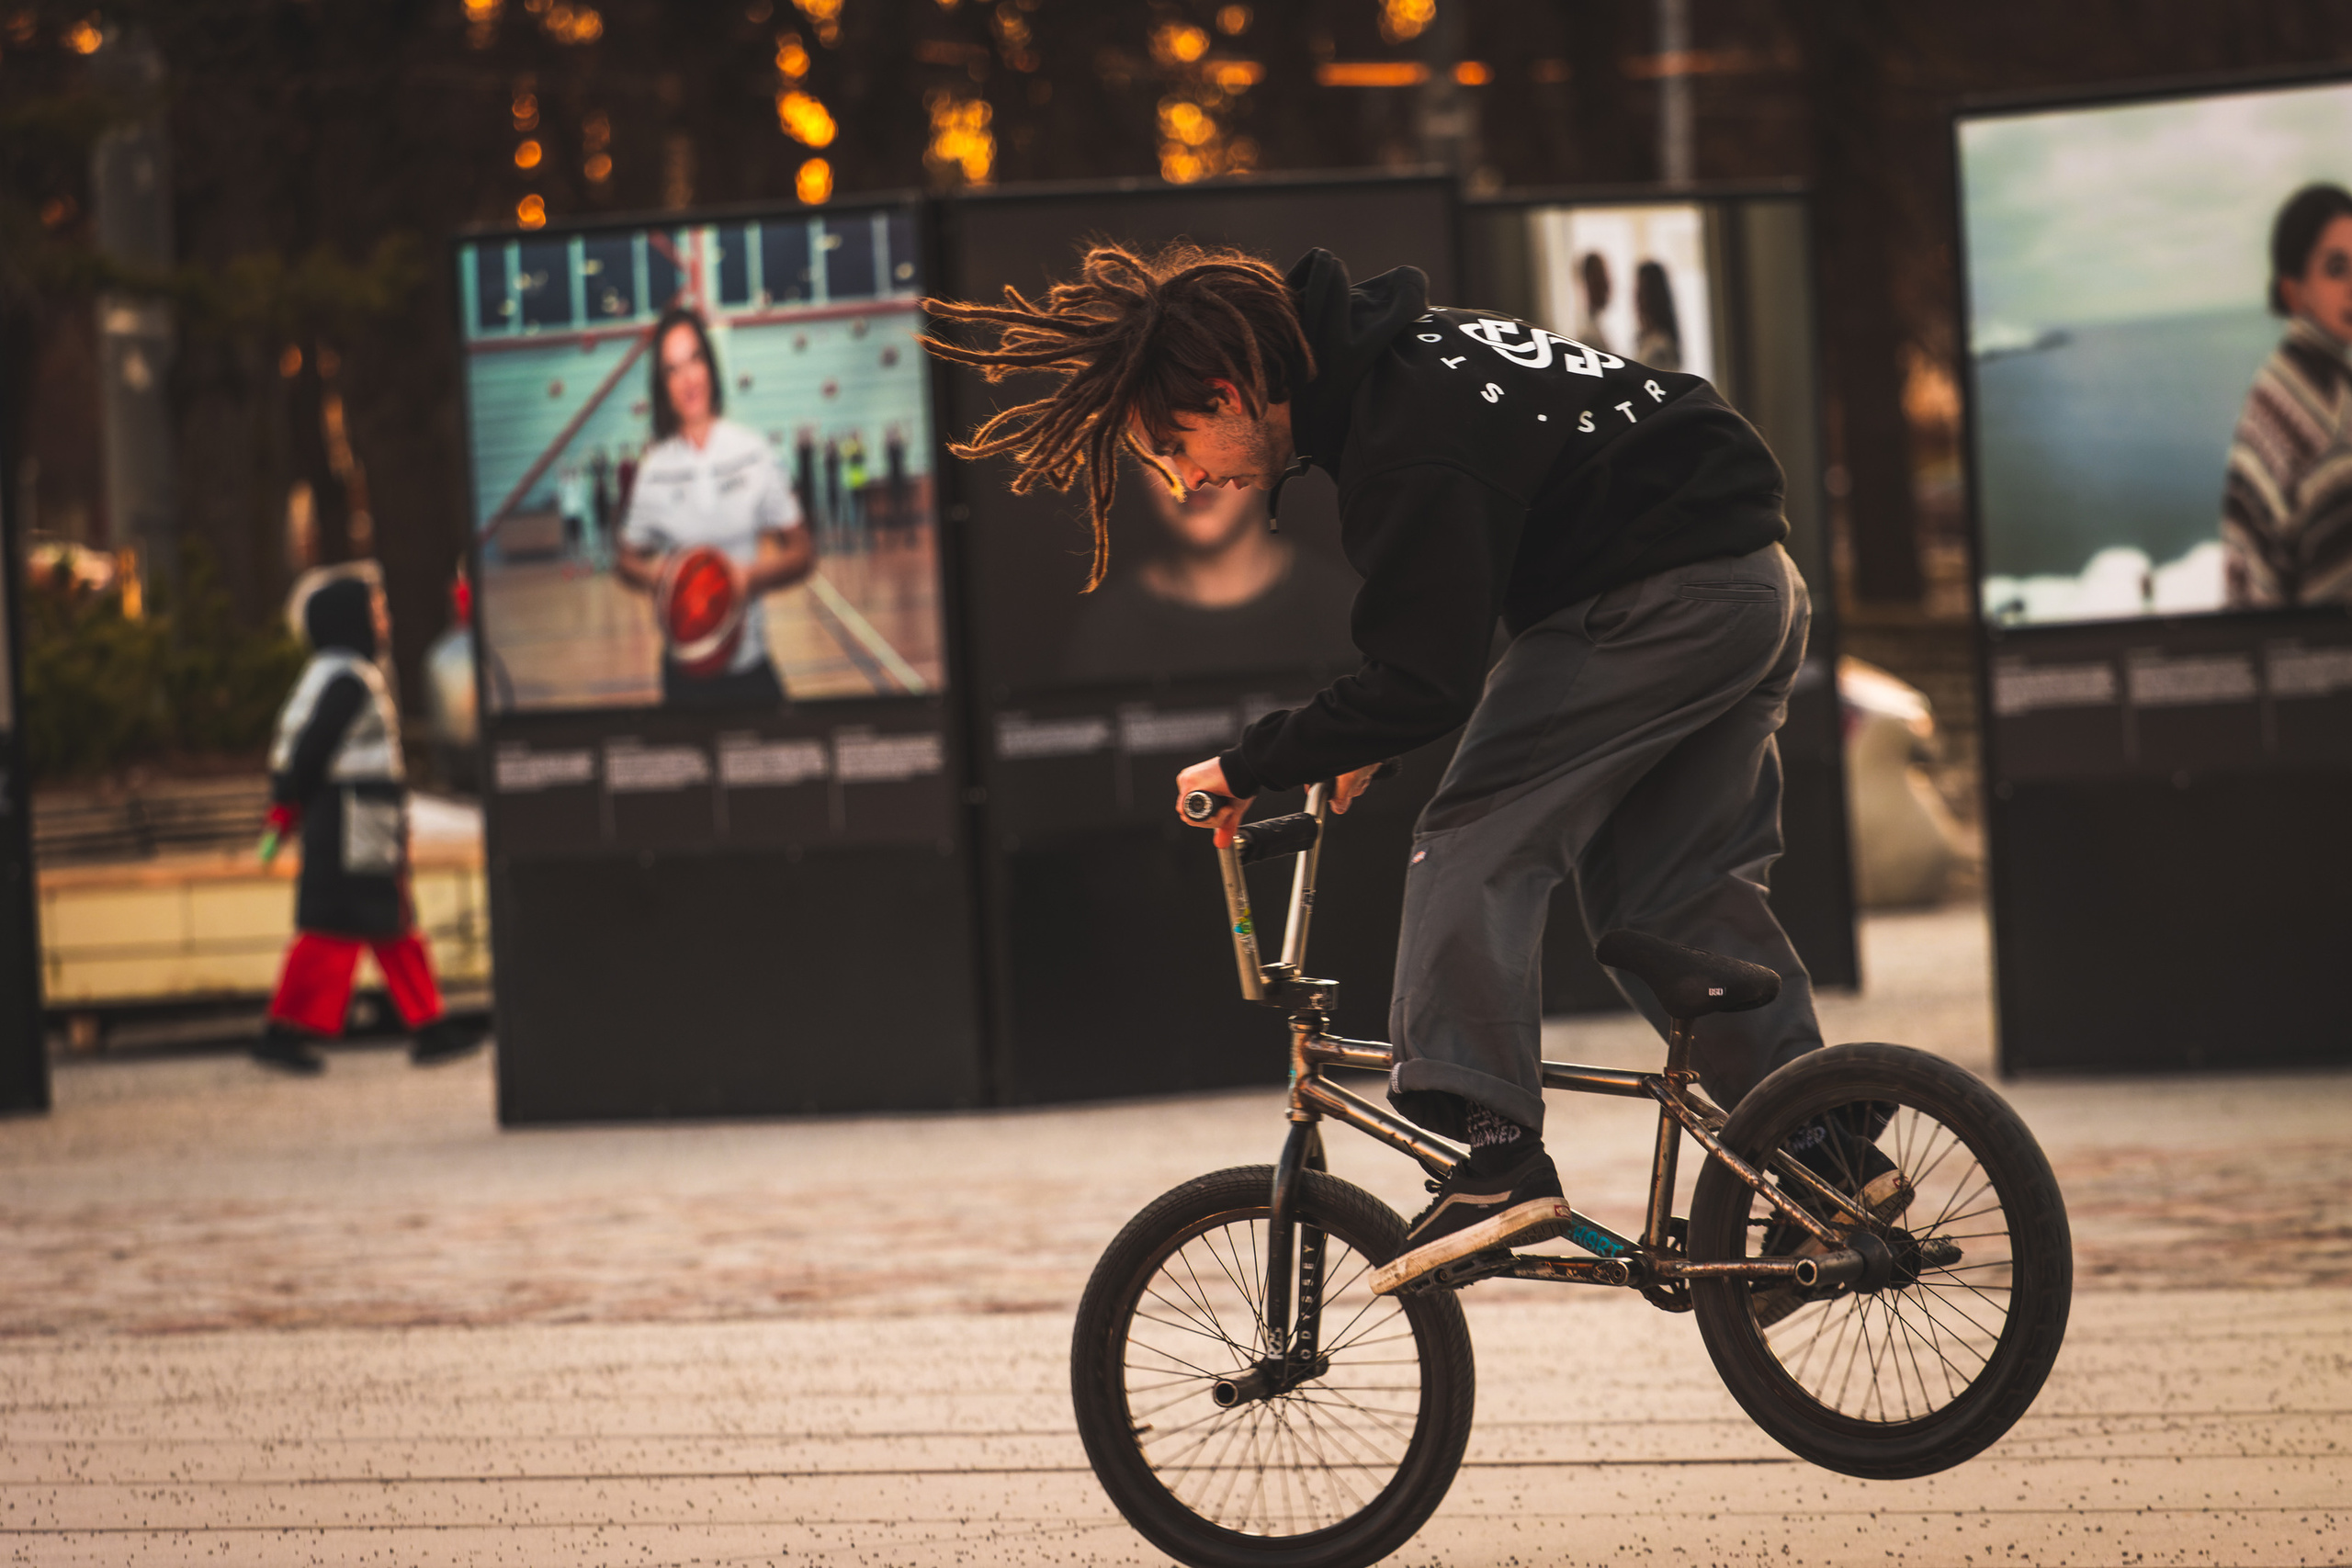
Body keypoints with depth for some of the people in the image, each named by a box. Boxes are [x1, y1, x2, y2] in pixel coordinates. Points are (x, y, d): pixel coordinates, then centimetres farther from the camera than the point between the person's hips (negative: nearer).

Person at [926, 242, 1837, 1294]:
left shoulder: (1411, 447, -23)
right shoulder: (1387, 357, 9)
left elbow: (1426, 683, -24)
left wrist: (1250, 768, -15)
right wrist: (1370, 738, 21)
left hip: (1663, 603, -10)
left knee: (1474, 845, -11)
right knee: (1668, 888, 13)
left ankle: (1497, 1155, -19)